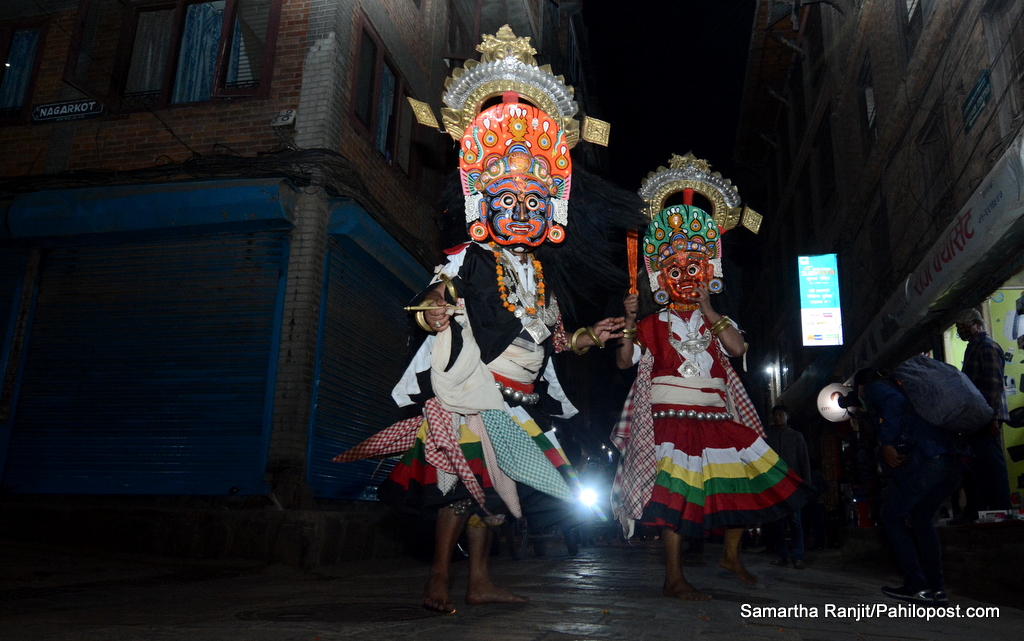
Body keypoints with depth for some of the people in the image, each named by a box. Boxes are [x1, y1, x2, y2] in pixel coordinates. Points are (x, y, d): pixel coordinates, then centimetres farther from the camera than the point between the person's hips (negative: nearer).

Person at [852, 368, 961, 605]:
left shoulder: (873, 389, 7)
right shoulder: (894, 387, 30)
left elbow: (893, 402, -14)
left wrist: (887, 444, -12)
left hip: (923, 459, -8)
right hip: (951, 459, 8)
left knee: (890, 517, 7)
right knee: (922, 518, 22)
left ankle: (917, 586, 6)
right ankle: (937, 589, 20)